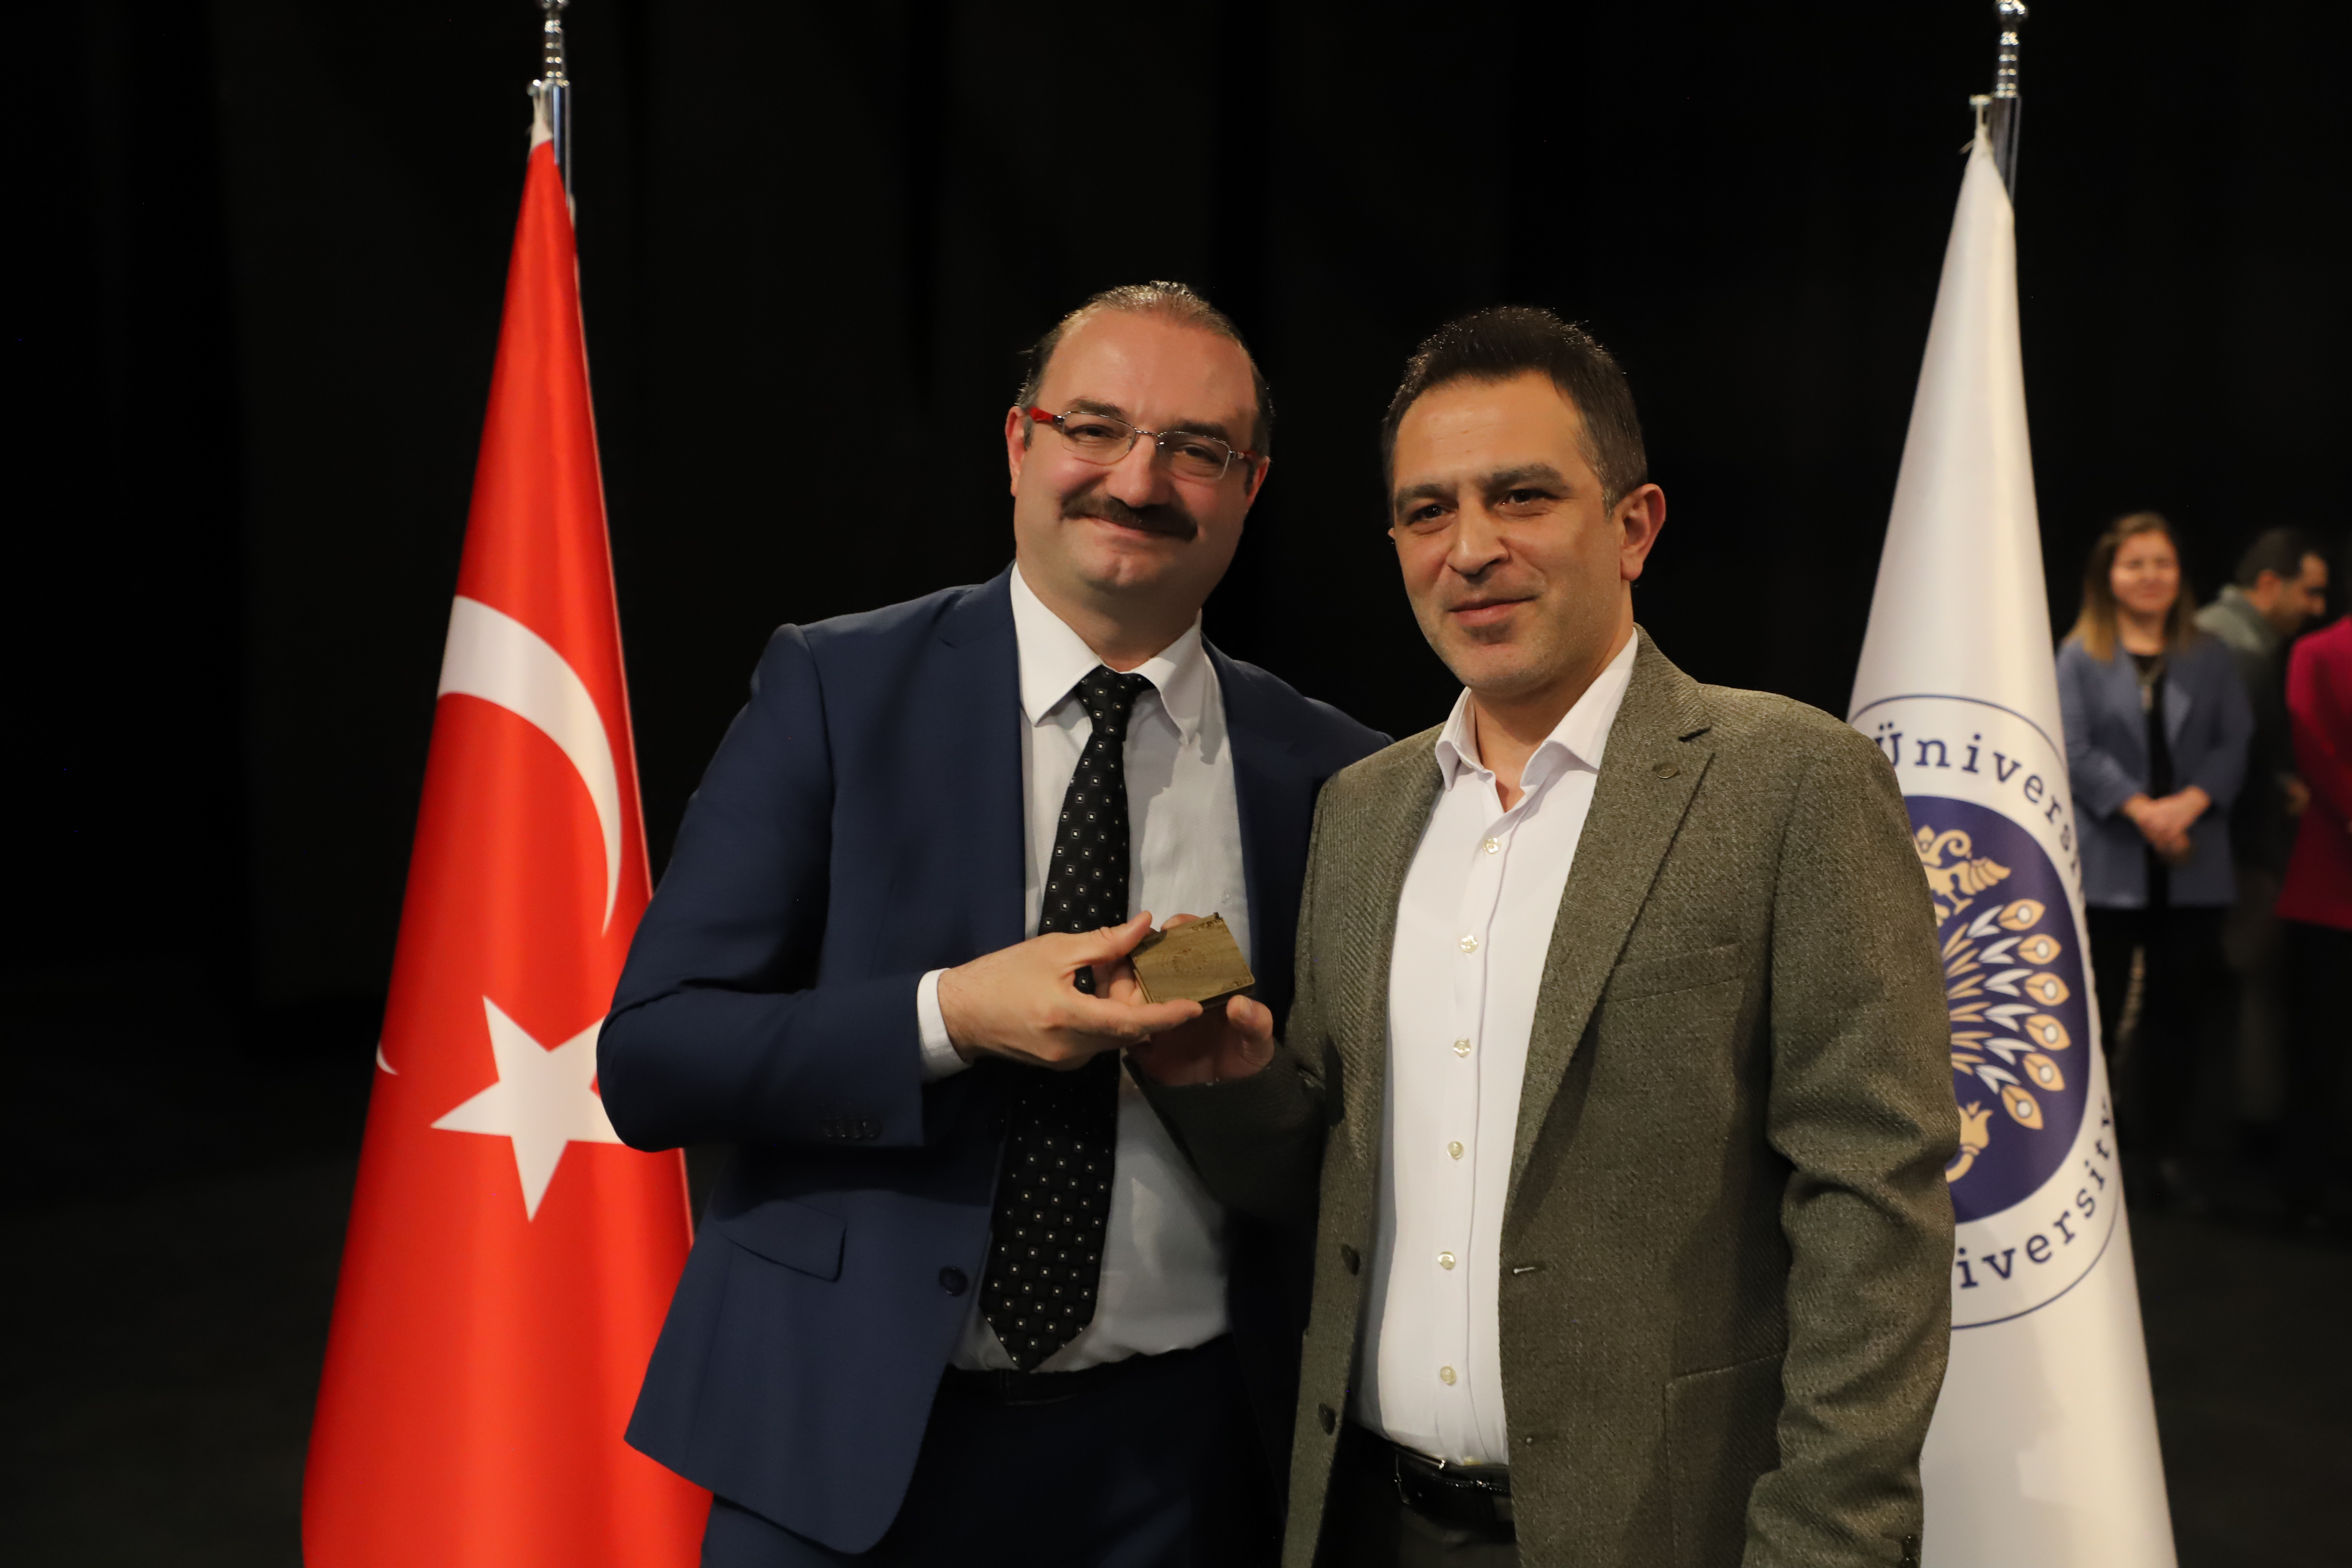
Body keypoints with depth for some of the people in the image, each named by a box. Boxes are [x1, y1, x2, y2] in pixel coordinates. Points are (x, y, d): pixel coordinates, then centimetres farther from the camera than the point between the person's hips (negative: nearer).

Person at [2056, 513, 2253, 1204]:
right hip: (2107, 866, -3)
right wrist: (2140, 810, -17)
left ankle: (2163, 1152, 17)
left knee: (2178, 1015, 7)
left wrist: (2189, 803, -15)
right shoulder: (2079, 657, 2)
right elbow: (2074, 751, -7)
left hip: (2193, 867, 3)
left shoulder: (2210, 659, 11)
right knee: (2095, 1014, 1)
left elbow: (2236, 742, 1)